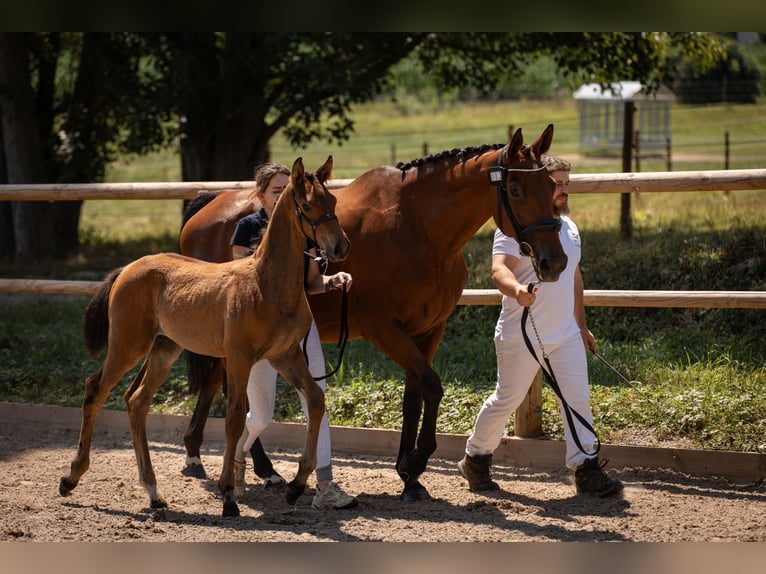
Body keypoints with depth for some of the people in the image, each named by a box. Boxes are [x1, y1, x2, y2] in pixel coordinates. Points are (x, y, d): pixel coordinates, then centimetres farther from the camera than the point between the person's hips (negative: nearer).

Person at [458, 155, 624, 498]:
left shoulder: (569, 227, 12)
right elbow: (499, 269, -27)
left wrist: (582, 326, 25)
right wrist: (516, 290, -49)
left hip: (566, 334, 6)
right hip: (522, 335, -6)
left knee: (578, 399, 0)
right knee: (507, 399, 5)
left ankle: (586, 470, 3)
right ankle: (475, 458, 23)